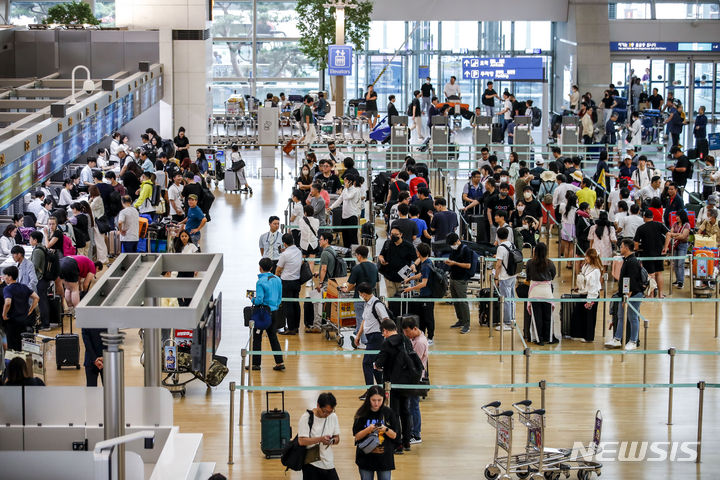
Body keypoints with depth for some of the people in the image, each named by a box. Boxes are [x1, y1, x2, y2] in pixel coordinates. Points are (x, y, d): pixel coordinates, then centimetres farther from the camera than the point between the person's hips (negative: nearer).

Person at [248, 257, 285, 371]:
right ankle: (279, 362, 11)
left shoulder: (260, 282, -16)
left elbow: (259, 300, -19)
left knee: (257, 338, 5)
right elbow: (279, 297, 9)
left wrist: (253, 299, 1)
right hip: (274, 311, 6)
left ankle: (256, 363, 8)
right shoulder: (277, 280, 3)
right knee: (273, 336, 15)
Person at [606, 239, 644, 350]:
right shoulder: (626, 260, 13)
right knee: (621, 317, 15)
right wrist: (621, 292, 21)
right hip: (624, 295, 11)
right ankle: (617, 339, 22)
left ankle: (633, 342, 7)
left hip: (633, 295, -11)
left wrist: (628, 295, -22)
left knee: (633, 318, 0)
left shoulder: (633, 262, -19)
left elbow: (632, 280, -22)